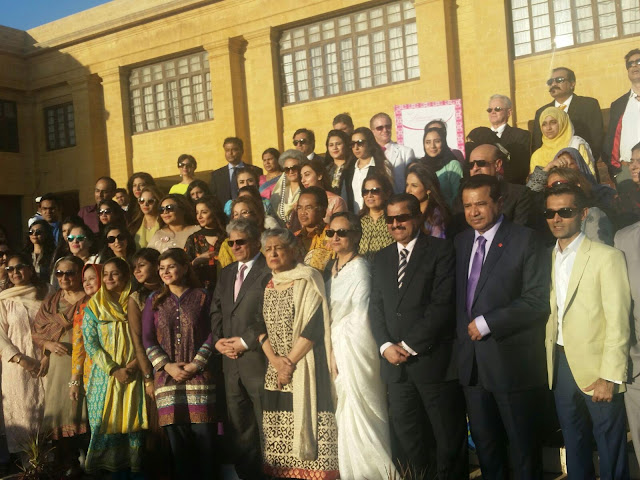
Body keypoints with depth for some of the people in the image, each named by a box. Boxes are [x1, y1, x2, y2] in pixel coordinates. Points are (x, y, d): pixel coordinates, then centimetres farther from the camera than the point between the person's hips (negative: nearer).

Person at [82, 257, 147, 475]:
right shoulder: (93, 306, 5)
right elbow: (90, 344, -2)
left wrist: (135, 364, -12)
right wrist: (114, 370, -11)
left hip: (133, 374, 0)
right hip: (105, 374, 0)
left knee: (133, 423, 1)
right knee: (107, 424, -2)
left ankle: (136, 471, 9)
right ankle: (115, 470, 8)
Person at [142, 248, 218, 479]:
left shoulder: (202, 297, 5)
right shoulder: (154, 301, 11)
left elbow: (211, 334, 1)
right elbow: (148, 339, 5)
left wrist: (196, 364, -11)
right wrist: (168, 366, -8)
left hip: (199, 376, -2)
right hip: (167, 377, 2)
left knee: (203, 434, -5)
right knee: (176, 437, 1)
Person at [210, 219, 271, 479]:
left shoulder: (269, 271, -8)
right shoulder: (227, 273, 17)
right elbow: (216, 310, 18)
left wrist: (246, 341, -14)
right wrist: (218, 340, 2)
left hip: (259, 358, -7)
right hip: (231, 360, 7)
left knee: (267, 427, 1)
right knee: (239, 428, 13)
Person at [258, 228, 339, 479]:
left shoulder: (307, 279, -5)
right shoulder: (268, 285, 13)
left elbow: (314, 327, -13)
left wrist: (290, 362, -13)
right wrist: (275, 359, -7)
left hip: (303, 369, -5)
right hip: (275, 372, 5)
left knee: (305, 420, -8)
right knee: (279, 435, 3)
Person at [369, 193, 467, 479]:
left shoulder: (440, 250, -4)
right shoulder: (381, 258, 15)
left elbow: (442, 304, -12)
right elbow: (376, 307, 12)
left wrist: (409, 345, -13)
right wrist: (386, 345, -4)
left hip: (434, 360, -5)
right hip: (395, 363, 5)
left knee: (449, 439, 5)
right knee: (408, 438, 13)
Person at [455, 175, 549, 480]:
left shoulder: (525, 240, -9)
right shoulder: (461, 241, 11)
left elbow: (537, 300, -16)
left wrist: (487, 323, -17)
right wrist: (462, 331, 2)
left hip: (512, 363, -6)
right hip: (472, 362, 6)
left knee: (523, 448, 7)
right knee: (484, 444, 17)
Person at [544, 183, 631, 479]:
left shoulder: (606, 257, -8)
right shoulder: (547, 259, 10)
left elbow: (618, 322, -12)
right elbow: (550, 315, 9)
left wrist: (610, 377, -16)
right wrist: (549, 362, 0)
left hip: (596, 367, -5)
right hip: (560, 365, 5)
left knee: (610, 452, 4)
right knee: (574, 446, 15)